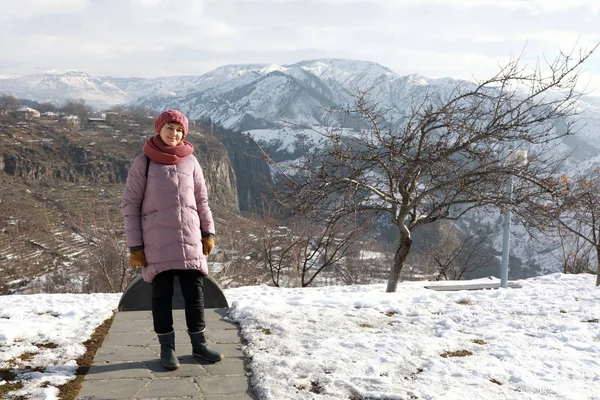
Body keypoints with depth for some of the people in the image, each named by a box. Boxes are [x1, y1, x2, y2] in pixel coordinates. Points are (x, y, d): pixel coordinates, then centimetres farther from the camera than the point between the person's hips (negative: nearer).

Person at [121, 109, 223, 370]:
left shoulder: (190, 161, 8)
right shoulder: (143, 163, -1)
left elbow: (202, 200, 14)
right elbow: (130, 205, -1)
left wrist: (208, 233, 9)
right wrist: (135, 246, -5)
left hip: (189, 239, 3)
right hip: (156, 241, -3)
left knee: (195, 292, 6)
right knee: (162, 294, 4)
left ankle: (199, 343, 19)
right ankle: (167, 348, 16)